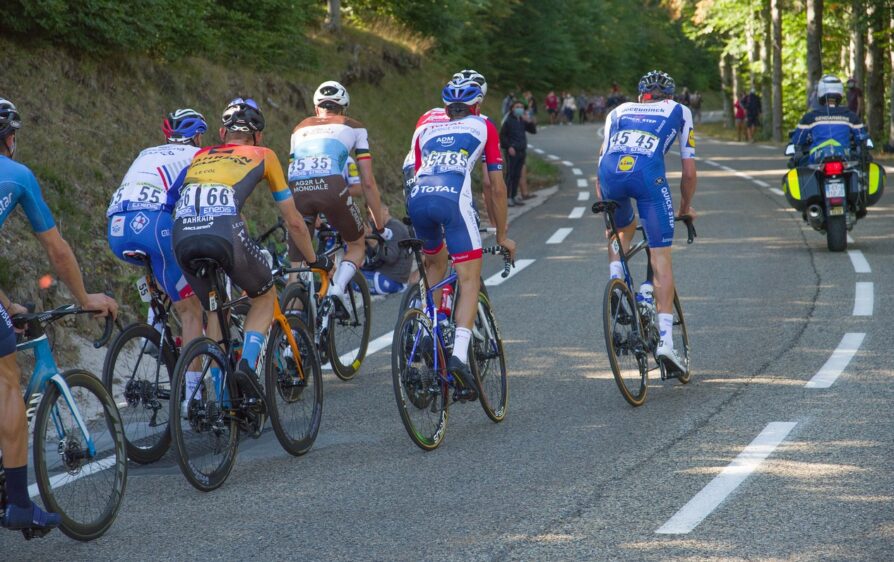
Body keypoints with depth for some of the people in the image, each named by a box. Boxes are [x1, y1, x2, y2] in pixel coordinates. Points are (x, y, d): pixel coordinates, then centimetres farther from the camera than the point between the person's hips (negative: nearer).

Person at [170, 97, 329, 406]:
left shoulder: (200, 156, 34)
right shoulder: (263, 156, 26)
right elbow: (293, 221, 30)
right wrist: (315, 260, 45)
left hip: (183, 237, 3)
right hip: (225, 232, -3)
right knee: (265, 297, 24)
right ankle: (247, 364, 1)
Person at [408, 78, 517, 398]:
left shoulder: (425, 130, 32)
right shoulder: (483, 127, 24)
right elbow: (497, 187, 21)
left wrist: (421, 232, 42)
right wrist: (502, 235, 29)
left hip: (418, 198, 4)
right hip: (453, 198, -4)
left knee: (435, 263, 31)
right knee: (469, 280, -2)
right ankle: (459, 355, -21)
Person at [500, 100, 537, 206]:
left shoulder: (523, 121, 12)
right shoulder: (509, 121, -6)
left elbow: (533, 131, 11)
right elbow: (502, 135, -7)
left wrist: (529, 122, -5)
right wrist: (509, 147, -15)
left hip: (522, 151, 7)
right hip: (512, 151, -6)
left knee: (517, 175, 11)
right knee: (510, 174, -7)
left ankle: (514, 196, 18)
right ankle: (507, 197, -5)